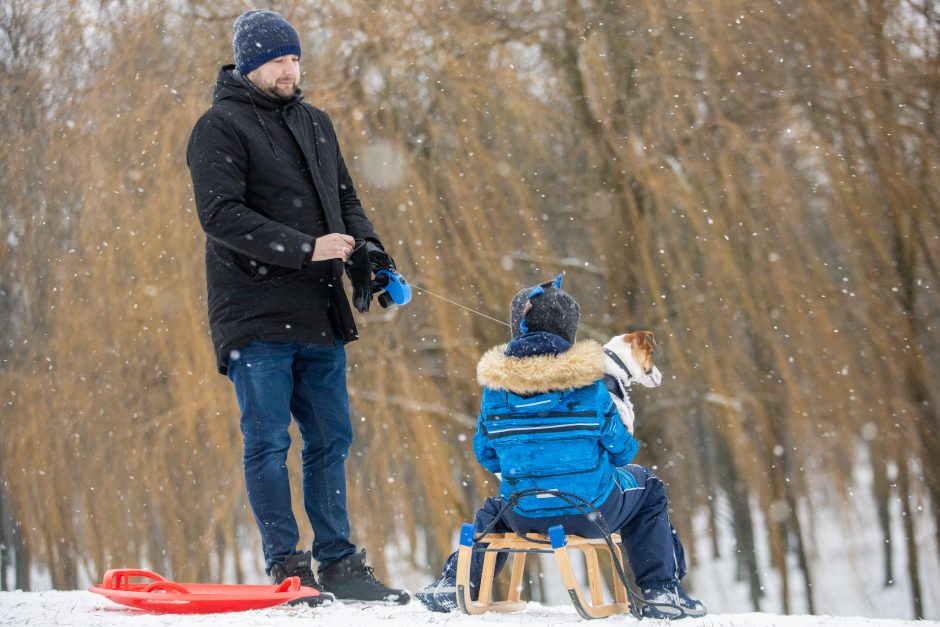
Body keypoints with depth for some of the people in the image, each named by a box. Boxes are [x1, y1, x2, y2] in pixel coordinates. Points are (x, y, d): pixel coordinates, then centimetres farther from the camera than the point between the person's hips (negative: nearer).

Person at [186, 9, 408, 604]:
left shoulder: (316, 123, 17)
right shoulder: (222, 127, -5)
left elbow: (345, 198, 22)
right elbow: (222, 215, -15)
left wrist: (366, 249, 1)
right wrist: (305, 248, -21)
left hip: (319, 317, 7)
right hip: (255, 316, -7)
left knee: (331, 440, 9)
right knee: (269, 444, -4)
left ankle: (338, 564, 16)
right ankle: (286, 566, 1)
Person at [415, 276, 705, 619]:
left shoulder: (496, 386, -5)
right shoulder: (587, 382, -11)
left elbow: (486, 455, 6)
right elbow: (621, 449, -3)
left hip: (524, 516, 3)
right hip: (591, 512, -3)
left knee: (494, 507, 40)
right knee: (648, 489, 30)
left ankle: (454, 584, 28)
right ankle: (661, 591, 22)